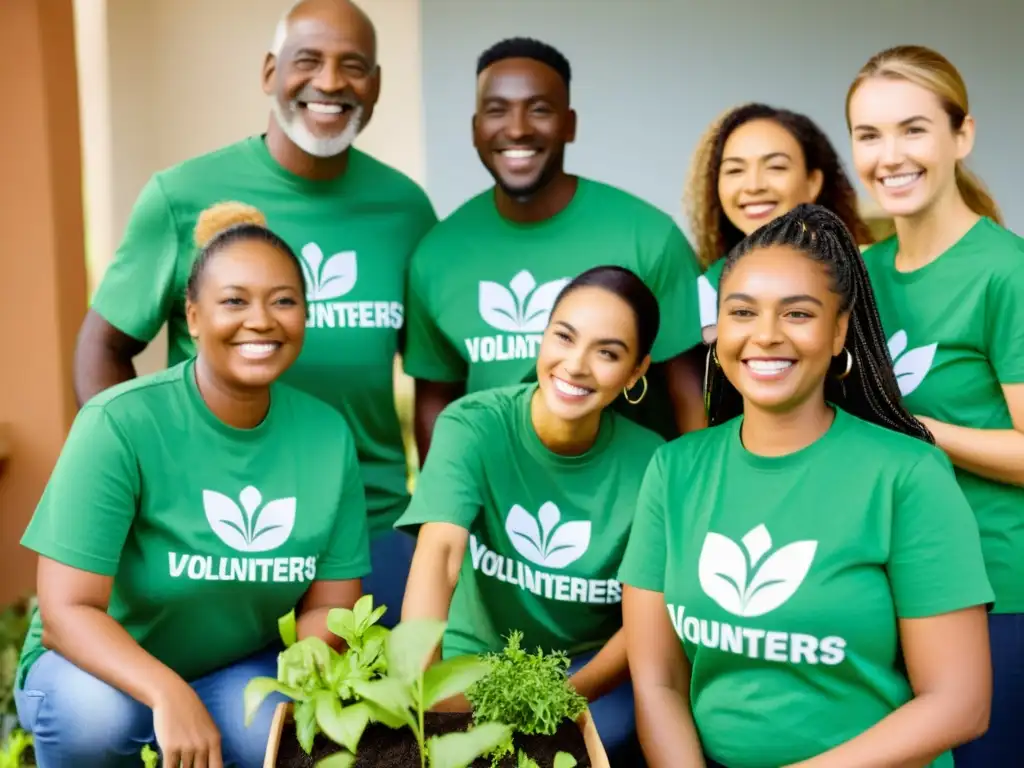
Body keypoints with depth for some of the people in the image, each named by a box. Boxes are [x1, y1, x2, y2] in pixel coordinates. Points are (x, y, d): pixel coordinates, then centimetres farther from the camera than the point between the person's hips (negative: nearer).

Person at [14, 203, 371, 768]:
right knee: (93, 713, -34)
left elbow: (328, 603, -5)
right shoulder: (120, 423, -22)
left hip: (240, 669, 2)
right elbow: (66, 610, -24)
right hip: (103, 666, -2)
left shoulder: (326, 435, -10)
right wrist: (167, 695, -40)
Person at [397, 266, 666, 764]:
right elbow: (438, 554, -31)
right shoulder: (473, 426, -16)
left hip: (586, 667, 1)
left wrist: (571, 695, -24)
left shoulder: (648, 462, -11)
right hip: (473, 659, 0)